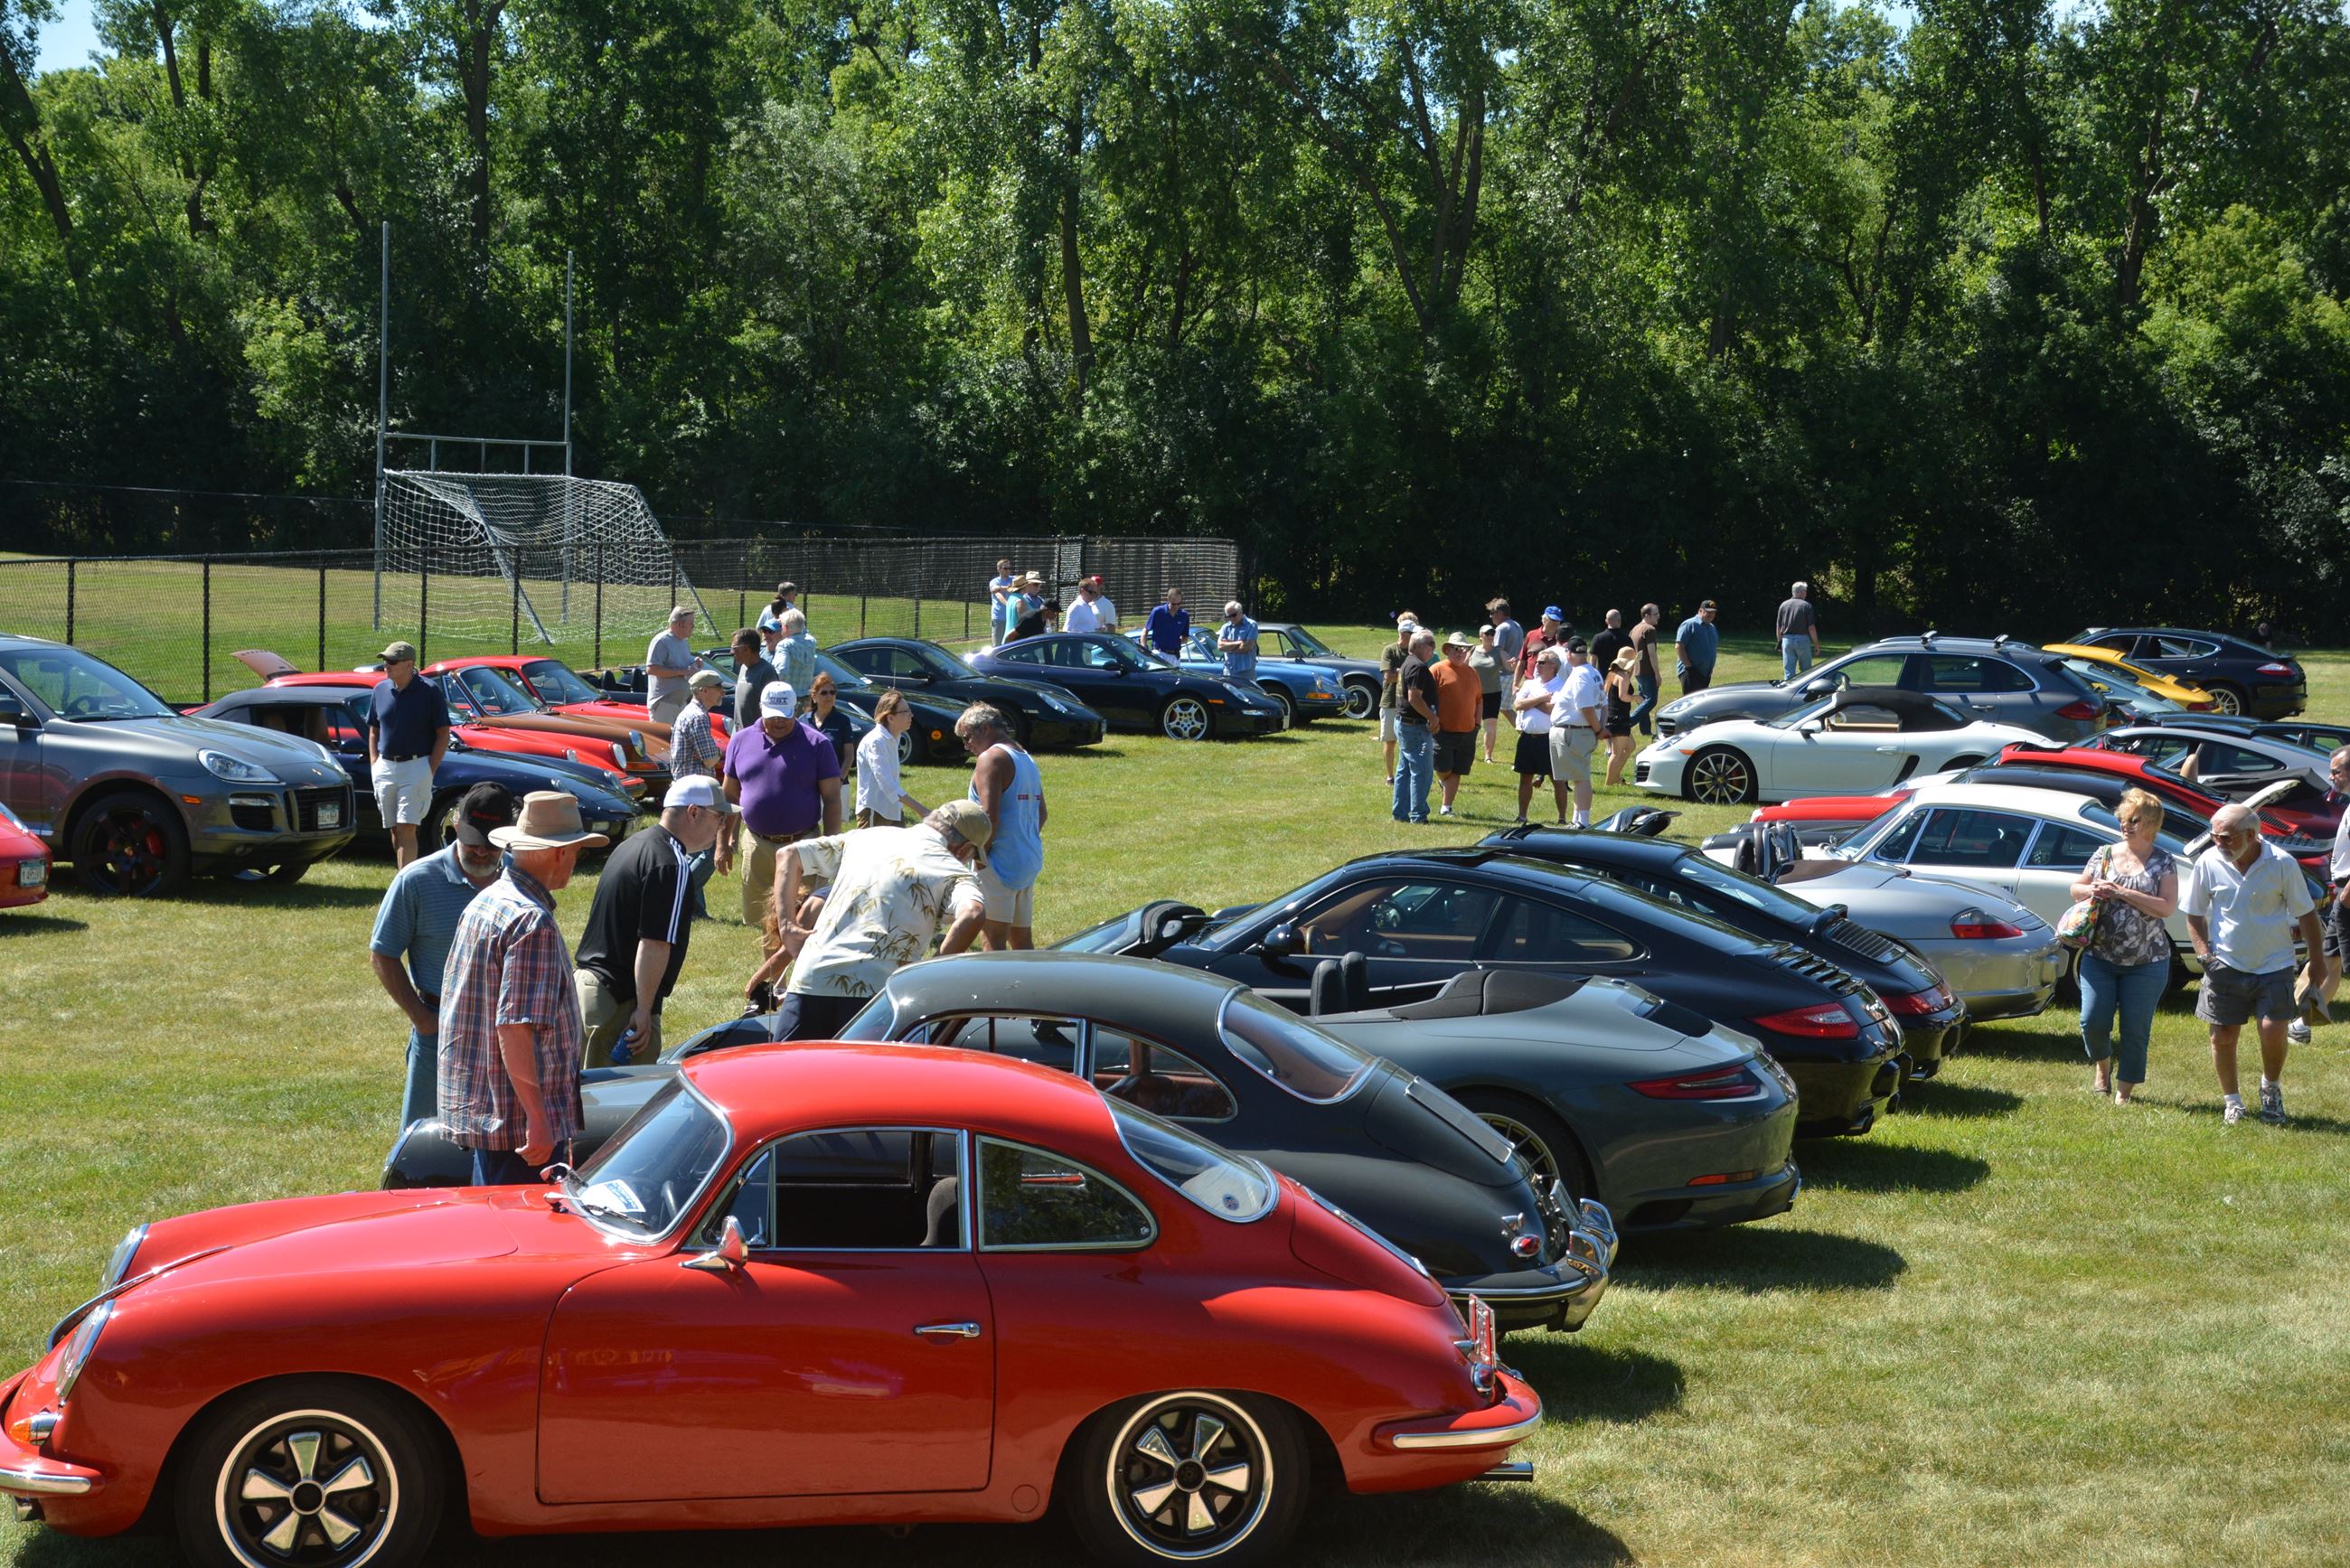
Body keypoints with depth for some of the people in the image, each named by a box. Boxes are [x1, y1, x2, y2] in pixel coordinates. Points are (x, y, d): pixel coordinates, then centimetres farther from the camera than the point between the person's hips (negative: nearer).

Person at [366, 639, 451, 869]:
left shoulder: (429, 691, -7)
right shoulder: (380, 690, 8)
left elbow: (443, 734, -5)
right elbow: (373, 732, 17)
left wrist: (430, 771, -11)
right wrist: (374, 765, 6)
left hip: (416, 766, -5)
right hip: (385, 768, 5)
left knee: (407, 829, -13)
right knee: (395, 831, 10)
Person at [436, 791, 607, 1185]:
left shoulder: (485, 902, 11)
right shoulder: (533, 922, -19)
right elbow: (514, 1027, -25)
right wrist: (537, 1118, -24)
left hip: (474, 1105, 10)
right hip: (519, 1117, -10)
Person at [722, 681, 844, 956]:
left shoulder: (816, 745, -4)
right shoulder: (741, 741, 6)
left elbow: (832, 798, -4)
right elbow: (730, 794, 12)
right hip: (757, 846, 4)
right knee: (764, 922, 12)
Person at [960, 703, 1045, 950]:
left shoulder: (991, 758, -11)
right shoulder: (1028, 760, 18)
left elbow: (989, 817, -19)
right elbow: (1041, 814, 22)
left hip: (1001, 863, -9)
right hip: (1030, 862, 9)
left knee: (994, 942, -10)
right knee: (1023, 942, 15)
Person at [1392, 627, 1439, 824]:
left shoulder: (1408, 664, 15)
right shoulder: (1418, 667, -18)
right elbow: (1414, 698, -25)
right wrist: (1433, 718, -16)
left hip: (1404, 723, 11)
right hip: (1416, 726, -11)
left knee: (1404, 770, 14)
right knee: (1421, 771, -5)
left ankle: (1400, 812, 18)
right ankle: (1418, 814, -3)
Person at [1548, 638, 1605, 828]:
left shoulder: (1579, 676, -17)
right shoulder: (1594, 674, 14)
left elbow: (1587, 709, -22)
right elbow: (1603, 705, 18)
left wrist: (1598, 729, -10)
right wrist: (1601, 727, 7)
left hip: (1571, 733, -10)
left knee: (1581, 778, -9)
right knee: (1580, 778, 15)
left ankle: (1583, 822, -8)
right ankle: (1578, 820, 22)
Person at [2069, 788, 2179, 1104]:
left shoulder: (2163, 862, -3)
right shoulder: (2104, 854, 6)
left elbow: (2167, 907, -13)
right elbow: (2075, 888, 15)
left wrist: (2122, 893, -19)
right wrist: (2091, 890, -9)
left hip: (2146, 963, -2)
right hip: (2099, 957, 2)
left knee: (2135, 1030, 1)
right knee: (2093, 1022, -5)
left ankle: (2124, 1090, 15)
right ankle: (2102, 1063, 27)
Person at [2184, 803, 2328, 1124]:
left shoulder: (2282, 864, -12)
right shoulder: (2208, 863, -8)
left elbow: (2306, 914, 0)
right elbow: (2194, 915, 5)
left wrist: (2317, 961, 4)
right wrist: (2204, 954, -5)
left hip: (2274, 965, -2)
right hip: (2225, 965, 2)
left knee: (2273, 1031, -10)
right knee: (2223, 1036, 2)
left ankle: (2270, 1088, 19)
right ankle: (2231, 1101, 22)